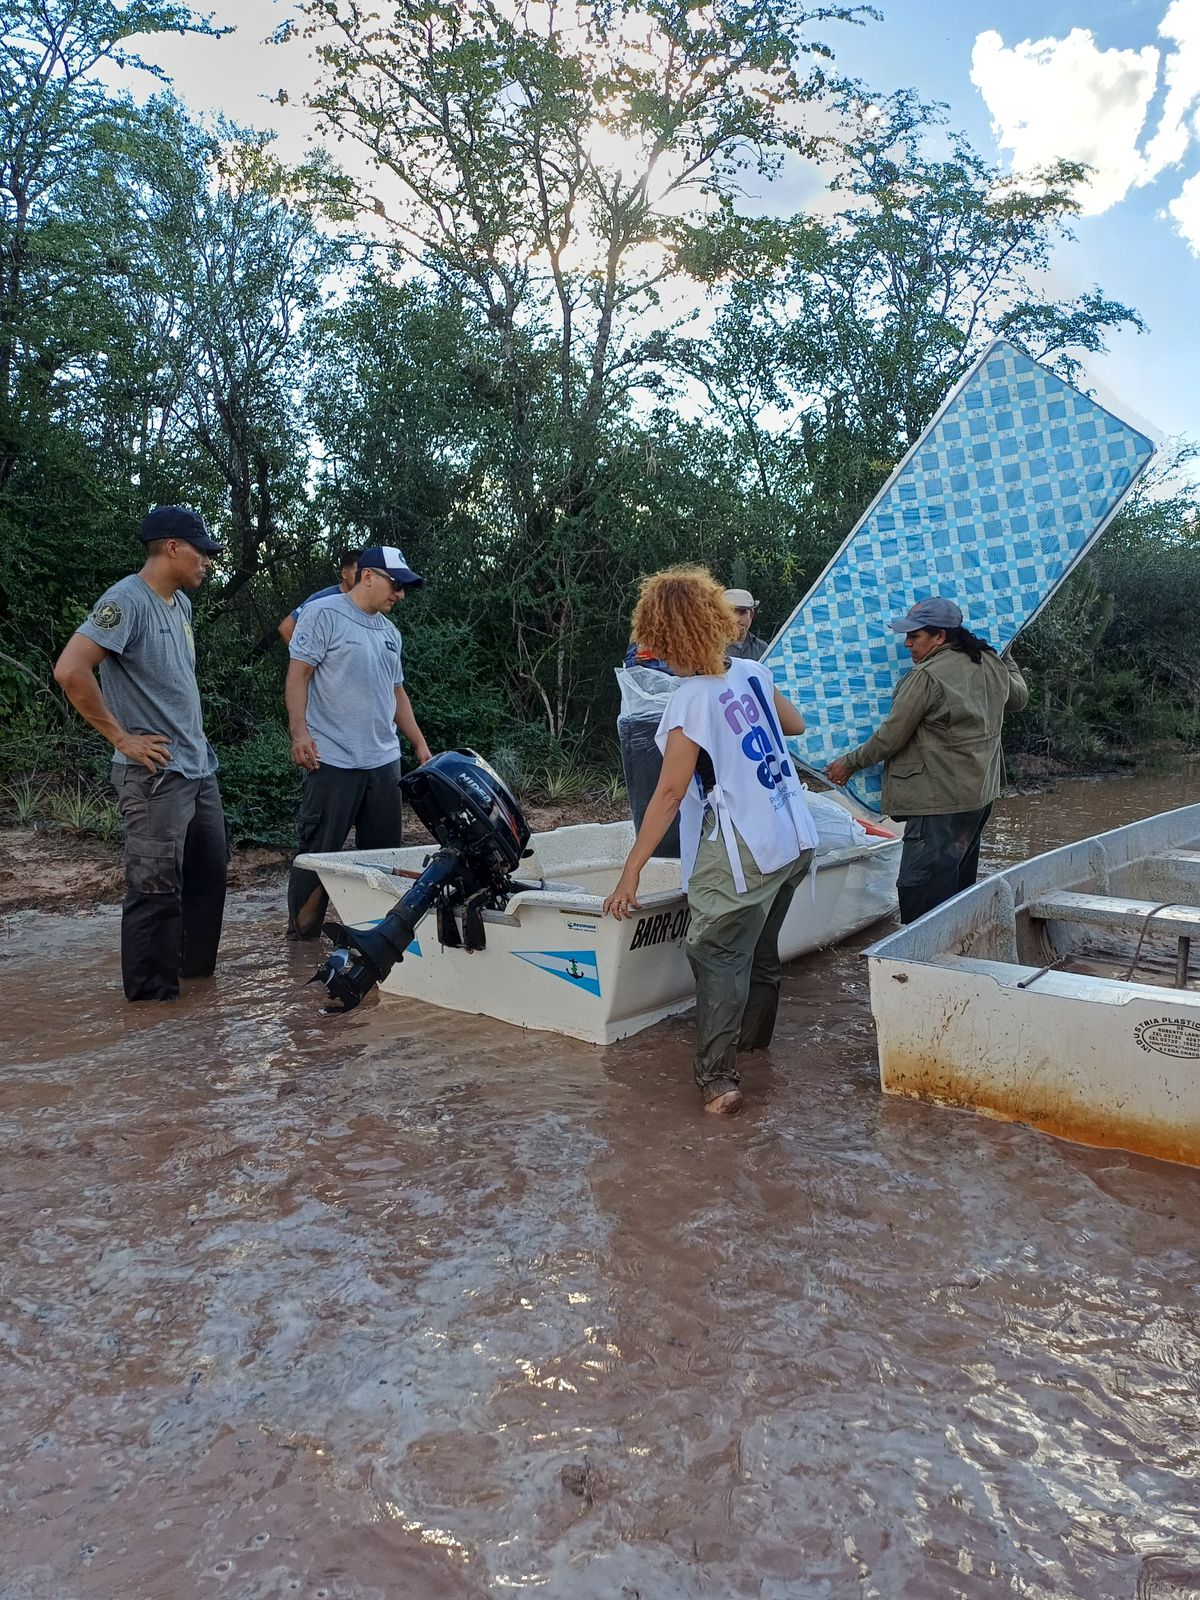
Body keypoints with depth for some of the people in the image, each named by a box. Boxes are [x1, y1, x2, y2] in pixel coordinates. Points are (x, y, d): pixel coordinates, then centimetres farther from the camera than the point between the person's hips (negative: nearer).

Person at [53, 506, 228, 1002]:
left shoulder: (180, 603, 13)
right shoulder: (127, 600, -14)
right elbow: (70, 670, -24)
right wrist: (122, 737, -18)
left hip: (199, 767, 9)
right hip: (156, 773, -9)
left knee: (209, 875, 15)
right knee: (156, 888, -2)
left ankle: (196, 971, 29)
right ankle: (151, 994, 9)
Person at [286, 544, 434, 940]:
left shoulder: (390, 632, 18)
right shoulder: (324, 614, -4)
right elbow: (298, 674, -9)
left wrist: (421, 745, 18)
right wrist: (300, 732, -18)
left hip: (384, 761, 7)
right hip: (332, 760, -7)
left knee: (383, 851, 10)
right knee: (319, 852, 0)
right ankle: (302, 936, 11)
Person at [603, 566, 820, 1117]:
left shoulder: (690, 701, -16)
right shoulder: (751, 671, 3)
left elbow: (669, 793, -18)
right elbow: (795, 724, 20)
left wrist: (629, 874, -14)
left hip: (742, 854, -7)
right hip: (795, 842, 8)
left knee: (717, 956, 0)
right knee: (761, 949, 23)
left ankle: (718, 1077, -3)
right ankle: (754, 1037, 41)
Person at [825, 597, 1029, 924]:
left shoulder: (926, 677, -18)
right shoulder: (991, 664, 8)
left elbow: (890, 738, -13)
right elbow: (1019, 697, 28)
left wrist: (849, 763, 2)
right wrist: (1008, 663, 47)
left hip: (941, 802, -10)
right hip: (982, 793, 10)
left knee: (920, 891, -7)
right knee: (960, 883, 19)